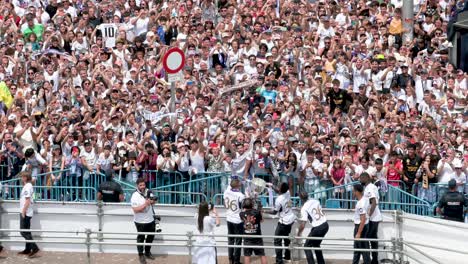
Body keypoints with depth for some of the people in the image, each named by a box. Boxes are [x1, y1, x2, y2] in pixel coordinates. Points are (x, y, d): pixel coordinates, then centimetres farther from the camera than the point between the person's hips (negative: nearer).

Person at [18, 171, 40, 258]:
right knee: (26, 231, 14)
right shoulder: (28, 186, 14)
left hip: (25, 213, -10)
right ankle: (28, 249, 18)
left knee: (24, 232, -10)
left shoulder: (27, 187, -17)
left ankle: (34, 248, -15)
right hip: (26, 213, 10)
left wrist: (23, 212, -19)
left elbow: (27, 201, -21)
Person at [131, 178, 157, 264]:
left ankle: (147, 252, 41)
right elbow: (135, 210, -27)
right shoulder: (135, 196, -21)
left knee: (151, 236, 21)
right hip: (140, 222, -6)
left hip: (150, 220, 6)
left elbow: (152, 202, 12)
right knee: (141, 238, 9)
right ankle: (141, 255, 24)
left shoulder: (148, 192, -3)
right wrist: (145, 204, -33)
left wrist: (153, 201, -13)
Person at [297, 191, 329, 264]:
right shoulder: (315, 201, 5)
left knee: (307, 246, 7)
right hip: (325, 225, 7)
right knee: (316, 244, 26)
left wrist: (299, 234, 0)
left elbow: (302, 225, -16)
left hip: (317, 228, -7)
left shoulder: (304, 208, -14)